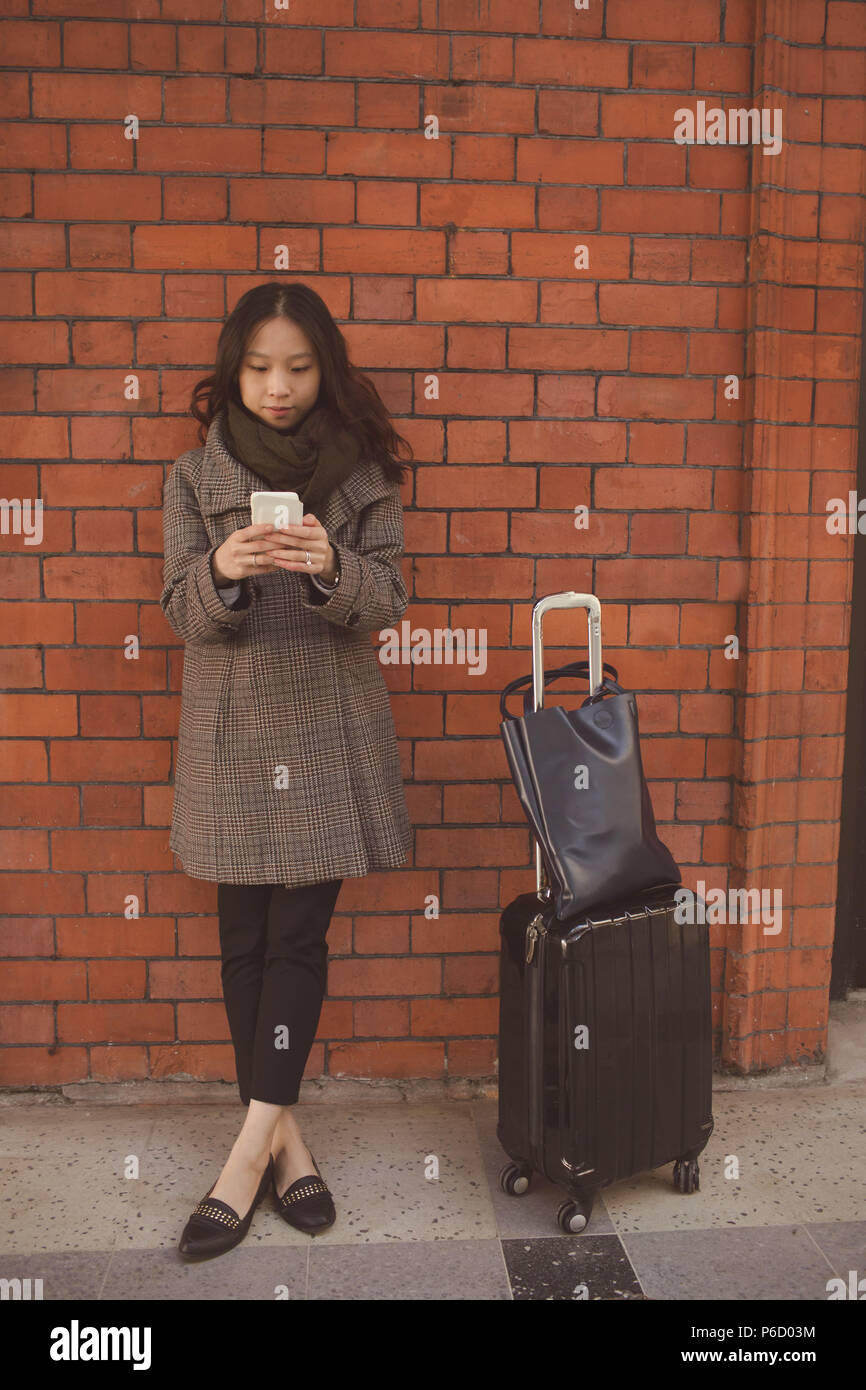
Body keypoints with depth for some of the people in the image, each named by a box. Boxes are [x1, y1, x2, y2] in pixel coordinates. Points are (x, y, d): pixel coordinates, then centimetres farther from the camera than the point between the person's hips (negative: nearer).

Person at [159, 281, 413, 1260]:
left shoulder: (363, 472, 3)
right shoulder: (195, 477, 4)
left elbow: (386, 602, -2)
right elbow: (184, 615, -1)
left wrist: (329, 568, -24)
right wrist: (222, 570, -23)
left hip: (330, 728, 0)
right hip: (233, 730, 1)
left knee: (299, 933, -1)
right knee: (245, 937, 5)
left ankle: (252, 1145, 9)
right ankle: (281, 1132, 20)